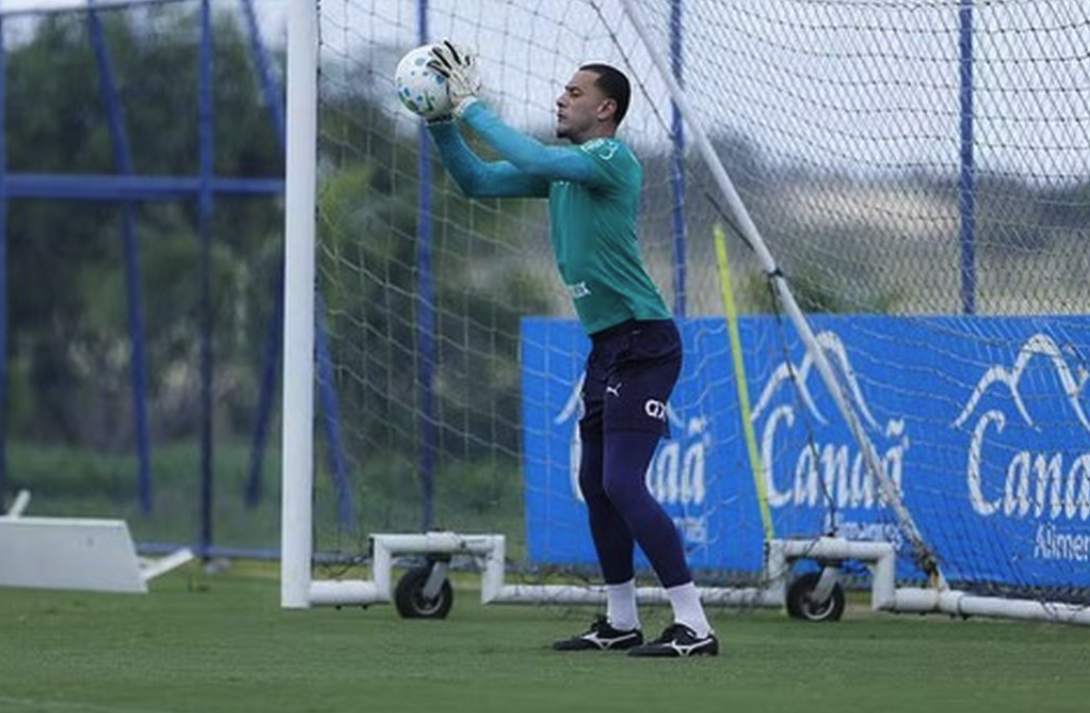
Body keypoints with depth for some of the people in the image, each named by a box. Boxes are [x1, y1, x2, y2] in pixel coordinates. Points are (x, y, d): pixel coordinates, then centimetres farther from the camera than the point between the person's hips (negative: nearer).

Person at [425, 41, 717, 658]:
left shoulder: (613, 160, -13)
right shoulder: (565, 166, 15)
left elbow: (532, 159, -26)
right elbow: (478, 180, 18)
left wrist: (472, 106, -18)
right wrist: (441, 120, 6)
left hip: (642, 343, -10)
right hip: (608, 345, 10)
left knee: (623, 485, -16)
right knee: (597, 485, 15)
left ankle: (694, 626, -16)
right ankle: (621, 623, 25)